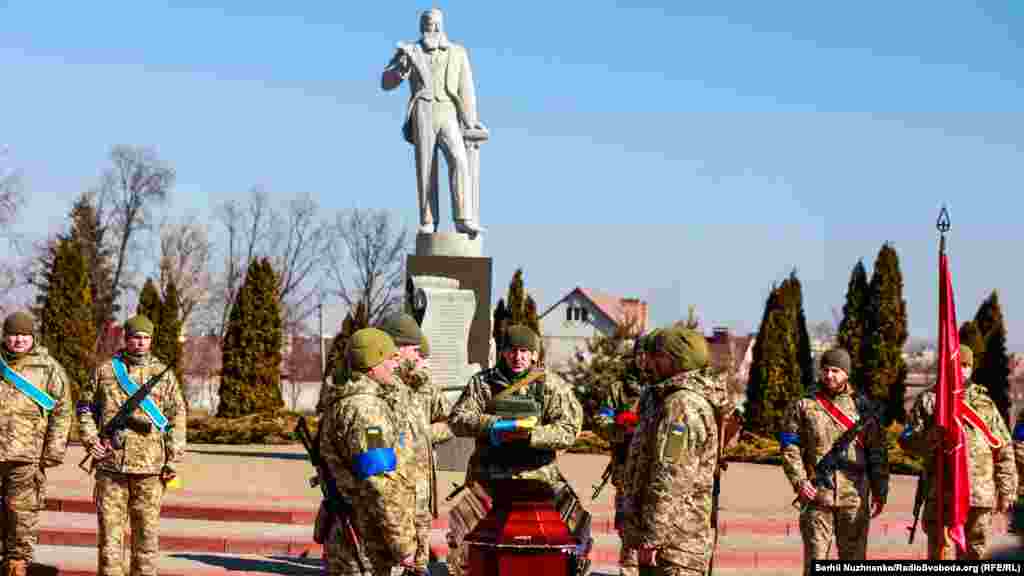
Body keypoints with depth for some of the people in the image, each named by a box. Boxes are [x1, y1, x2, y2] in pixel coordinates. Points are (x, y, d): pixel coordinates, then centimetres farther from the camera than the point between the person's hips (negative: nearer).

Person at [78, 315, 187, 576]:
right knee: (109, 526, 1)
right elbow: (85, 407, 15)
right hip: (110, 463, 1)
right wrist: (90, 440, 0)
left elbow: (177, 417, 5)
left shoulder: (163, 374, 7)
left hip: (149, 466, 0)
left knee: (146, 530, 3)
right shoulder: (105, 371, 8)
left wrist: (174, 460, -2)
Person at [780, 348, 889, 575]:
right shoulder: (803, 406, 4)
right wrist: (799, 481, -12)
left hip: (854, 497, 1)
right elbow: (789, 448, 1)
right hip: (816, 495, -1)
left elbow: (877, 452, 9)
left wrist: (880, 492, 6)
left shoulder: (862, 406, 8)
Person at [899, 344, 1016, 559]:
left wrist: (1006, 490, 6)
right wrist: (932, 436, -19)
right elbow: (907, 440, 1)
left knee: (975, 553, 9)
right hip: (942, 493, -3)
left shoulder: (985, 402, 14)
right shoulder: (928, 400, 8)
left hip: (981, 493, 3)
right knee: (941, 551, -7)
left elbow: (1004, 450, 13)